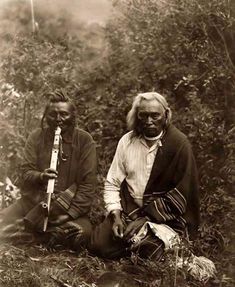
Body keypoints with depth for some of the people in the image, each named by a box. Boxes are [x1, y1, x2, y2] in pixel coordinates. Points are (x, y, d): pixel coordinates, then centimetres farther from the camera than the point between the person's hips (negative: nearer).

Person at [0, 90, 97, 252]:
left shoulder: (84, 140, -5)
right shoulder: (36, 137, 2)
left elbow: (88, 184, -8)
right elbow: (26, 172, -2)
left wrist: (69, 214, -19)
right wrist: (40, 177, -26)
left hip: (70, 206, -2)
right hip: (34, 201, 2)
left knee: (82, 234, -32)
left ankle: (31, 232, -7)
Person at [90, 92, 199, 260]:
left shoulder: (179, 144, -10)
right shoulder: (127, 141, 2)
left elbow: (181, 194, -12)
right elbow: (112, 183, 5)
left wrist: (145, 219, -15)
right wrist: (116, 215, -11)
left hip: (167, 216, -3)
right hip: (129, 209, 4)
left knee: (148, 250, -27)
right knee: (99, 244, -14)